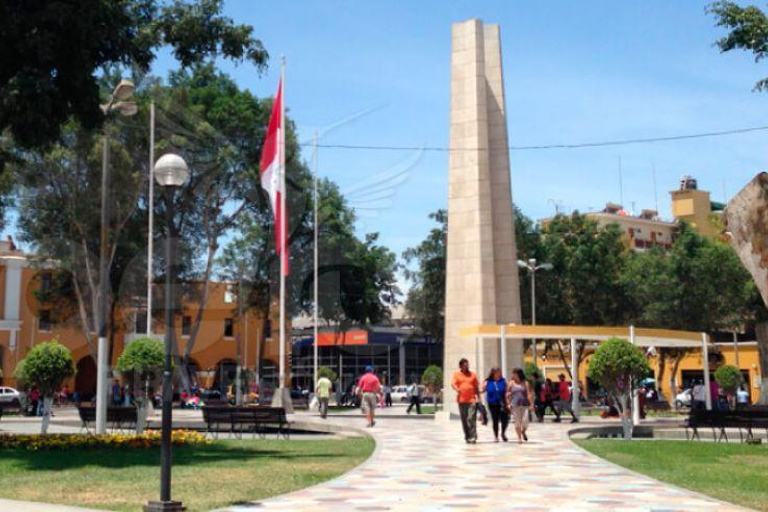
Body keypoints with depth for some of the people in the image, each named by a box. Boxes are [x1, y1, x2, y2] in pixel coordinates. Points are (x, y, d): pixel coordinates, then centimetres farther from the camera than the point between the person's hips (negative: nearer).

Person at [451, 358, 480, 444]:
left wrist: (479, 398, 9)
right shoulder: (457, 375, 8)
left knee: (471, 418, -13)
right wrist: (457, 389, -27)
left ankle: (473, 437, -13)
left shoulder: (473, 375, 12)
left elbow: (477, 387, 15)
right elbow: (453, 384, -5)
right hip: (461, 400, 1)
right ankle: (467, 437, 16)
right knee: (464, 420, 6)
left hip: (472, 400, -1)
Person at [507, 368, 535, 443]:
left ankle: (523, 432, 24)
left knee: (525, 421, -7)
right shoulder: (511, 383, 6)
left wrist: (531, 404, -7)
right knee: (517, 422, 1)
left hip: (525, 405, -1)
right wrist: (509, 403, -1)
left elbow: (529, 394, 0)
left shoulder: (525, 383, 3)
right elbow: (508, 395, 8)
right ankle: (519, 437, 12)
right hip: (515, 405, 1)